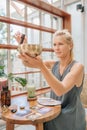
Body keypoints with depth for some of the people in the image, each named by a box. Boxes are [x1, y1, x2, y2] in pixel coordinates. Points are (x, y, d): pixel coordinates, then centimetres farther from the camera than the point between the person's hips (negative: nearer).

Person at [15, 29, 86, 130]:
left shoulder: (78, 66, -17)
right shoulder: (54, 64, 0)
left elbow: (60, 90, -30)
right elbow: (28, 64, -4)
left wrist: (41, 66, -41)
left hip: (71, 118, -4)